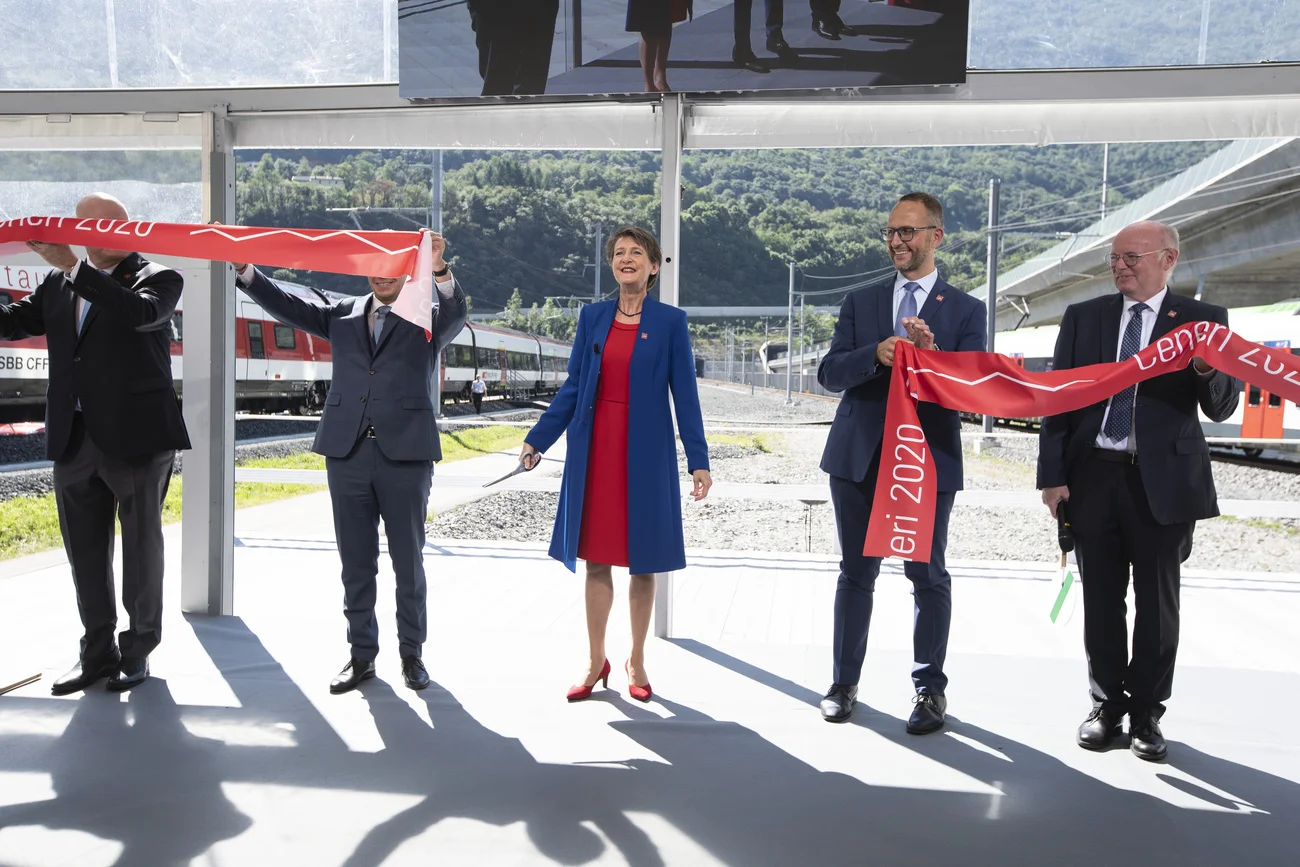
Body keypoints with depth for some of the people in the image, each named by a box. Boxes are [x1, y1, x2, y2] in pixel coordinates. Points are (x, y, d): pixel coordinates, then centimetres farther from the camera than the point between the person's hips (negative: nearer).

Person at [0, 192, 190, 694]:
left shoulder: (158, 278, -3)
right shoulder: (59, 287, 14)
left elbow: (140, 312, -23)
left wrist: (75, 268, -24)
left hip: (136, 437, -5)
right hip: (74, 441, 5)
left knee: (140, 549, 6)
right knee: (85, 553, 11)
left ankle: (138, 650, 20)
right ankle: (98, 652, 23)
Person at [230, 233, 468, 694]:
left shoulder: (427, 319, 5)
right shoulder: (343, 315, 14)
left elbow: (457, 312, -14)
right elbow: (290, 307, 6)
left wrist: (440, 270, -32)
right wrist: (244, 269, -6)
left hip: (406, 454, -2)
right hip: (347, 453, 3)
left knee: (408, 561, 6)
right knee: (356, 563, 9)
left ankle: (411, 653, 20)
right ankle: (362, 655, 20)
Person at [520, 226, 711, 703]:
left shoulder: (670, 321, -1)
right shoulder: (592, 316, 7)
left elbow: (684, 394, -1)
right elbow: (572, 387, 10)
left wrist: (699, 461, -5)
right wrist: (537, 439, 9)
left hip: (645, 452, -2)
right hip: (595, 449, 3)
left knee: (643, 562, 7)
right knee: (596, 559, 7)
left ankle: (636, 662, 22)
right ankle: (596, 663, 20)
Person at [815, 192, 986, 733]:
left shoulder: (965, 311, 4)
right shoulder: (860, 302, 10)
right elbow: (829, 373, 1)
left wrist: (931, 354, -22)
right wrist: (875, 354, -18)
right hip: (859, 457, 2)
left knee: (928, 577, 5)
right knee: (856, 573, 11)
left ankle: (930, 689, 19)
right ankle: (845, 683, 22)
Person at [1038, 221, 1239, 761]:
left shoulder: (1202, 321, 1)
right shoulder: (1082, 317, 6)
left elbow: (1220, 409, -2)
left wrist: (1209, 372, -25)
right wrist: (1052, 474, -2)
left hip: (1163, 479, -2)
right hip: (1092, 474, 2)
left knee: (1157, 601, 8)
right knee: (1101, 599, 10)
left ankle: (1146, 713, 23)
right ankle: (1107, 705, 26)